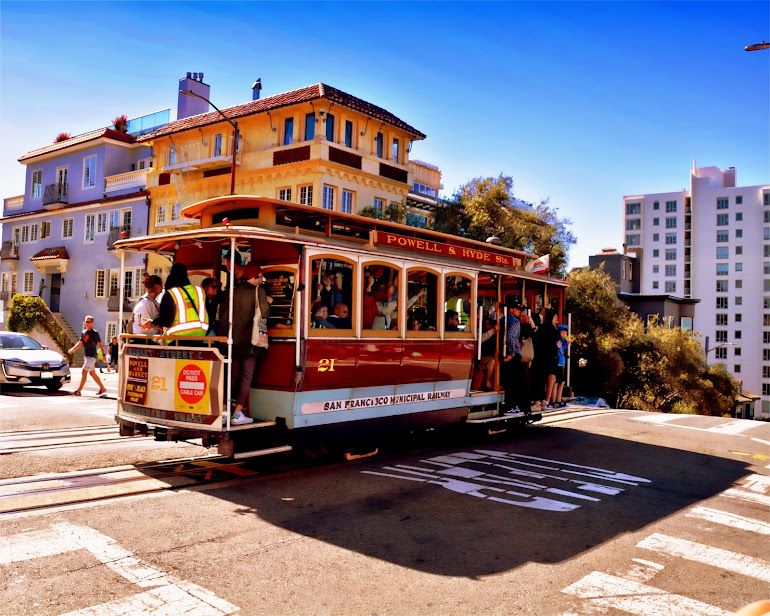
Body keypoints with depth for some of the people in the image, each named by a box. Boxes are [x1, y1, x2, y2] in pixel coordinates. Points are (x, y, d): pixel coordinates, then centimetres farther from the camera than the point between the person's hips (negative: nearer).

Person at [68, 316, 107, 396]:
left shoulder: (95, 333, -8)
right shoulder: (83, 332, 14)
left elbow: (100, 344, -8)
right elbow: (80, 343, 14)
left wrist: (103, 354, -14)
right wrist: (73, 349, -1)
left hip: (92, 356, -8)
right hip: (86, 356, 8)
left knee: (84, 372, -11)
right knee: (92, 373, 12)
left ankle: (79, 391, -10)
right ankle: (103, 388, 20)